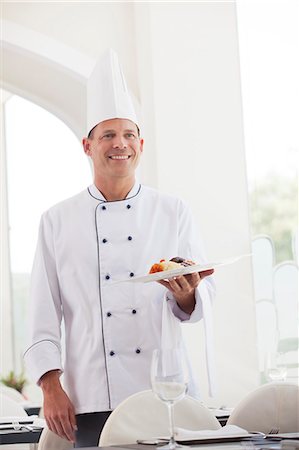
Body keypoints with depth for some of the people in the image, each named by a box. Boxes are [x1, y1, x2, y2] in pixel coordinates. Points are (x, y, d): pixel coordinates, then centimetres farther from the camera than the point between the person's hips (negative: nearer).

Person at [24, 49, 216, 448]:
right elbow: (44, 311, 5)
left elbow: (204, 292, 8)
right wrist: (51, 387, -3)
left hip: (166, 391, 1)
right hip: (92, 399, 0)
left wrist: (185, 294, -15)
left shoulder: (173, 212, 9)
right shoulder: (57, 221, 7)